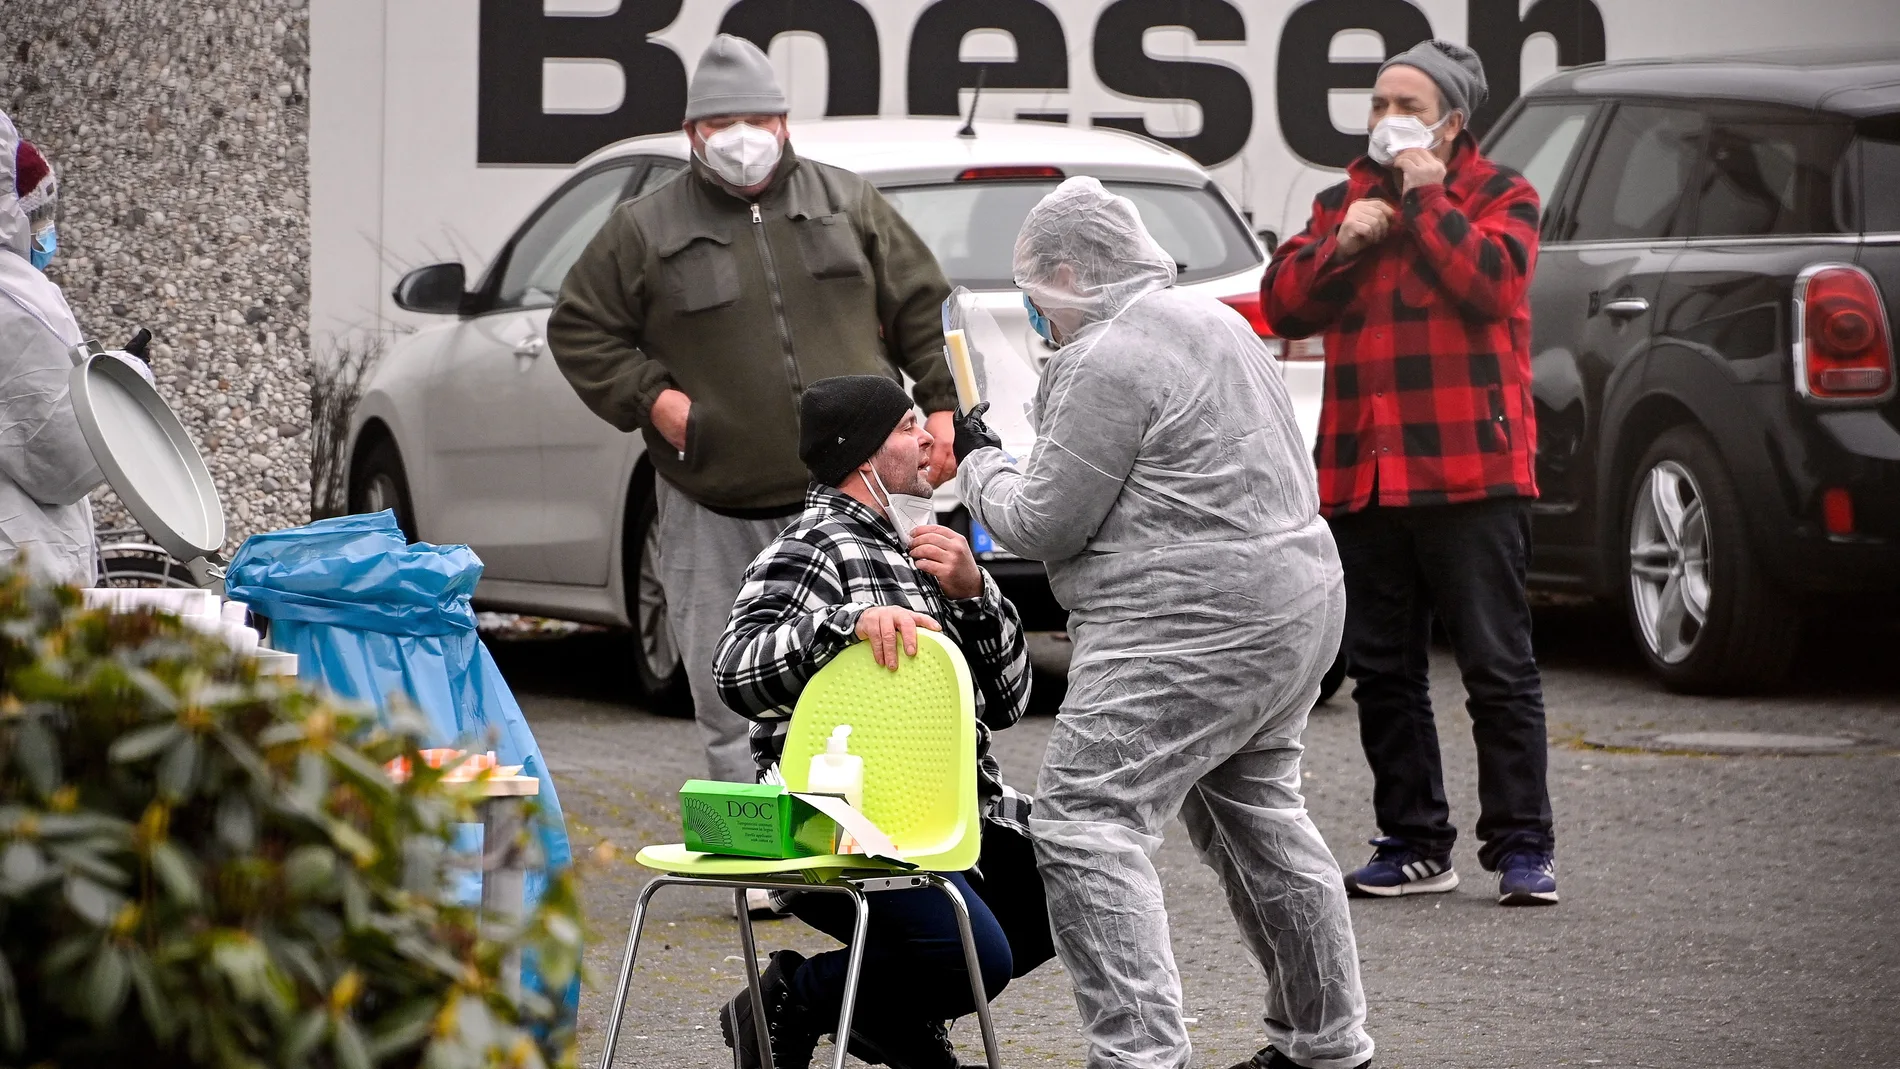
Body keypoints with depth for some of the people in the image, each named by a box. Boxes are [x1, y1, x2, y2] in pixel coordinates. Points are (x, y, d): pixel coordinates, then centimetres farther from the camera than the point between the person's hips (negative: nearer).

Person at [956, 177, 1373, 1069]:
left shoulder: (1108, 361, -14)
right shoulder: (1209, 320, 17)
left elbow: (1041, 525, -11)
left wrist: (978, 463, 6)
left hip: (1197, 627, -11)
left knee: (1084, 822, -11)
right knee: (1256, 817, 22)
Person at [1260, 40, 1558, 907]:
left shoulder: (1497, 195, 5)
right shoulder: (1342, 202, 18)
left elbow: (1489, 278, -14)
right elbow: (1284, 305, 8)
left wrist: (1428, 198, -10)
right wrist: (1344, 243, -6)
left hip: (1471, 472, -5)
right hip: (1363, 472, 5)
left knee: (1498, 667, -5)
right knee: (1383, 672, 7)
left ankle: (1522, 847, -3)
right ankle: (1414, 843, 15)